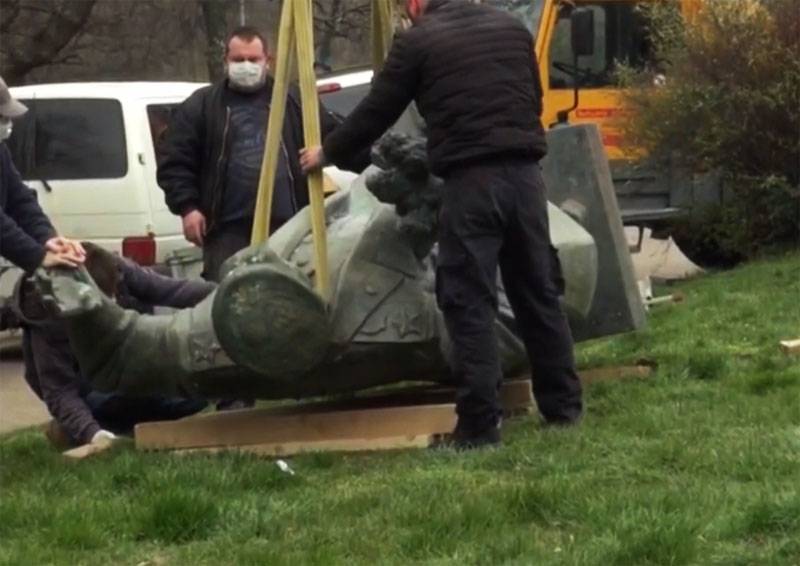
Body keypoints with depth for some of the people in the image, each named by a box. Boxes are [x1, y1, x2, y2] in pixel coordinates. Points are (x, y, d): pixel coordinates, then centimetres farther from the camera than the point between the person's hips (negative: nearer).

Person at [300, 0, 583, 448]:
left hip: (470, 180, -5)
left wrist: (327, 153, 22)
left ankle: (480, 425, -5)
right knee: (539, 293, 13)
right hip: (524, 173, 5)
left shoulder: (416, 42, 2)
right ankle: (564, 406, 19)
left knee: (471, 304, -2)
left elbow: (376, 114, 8)